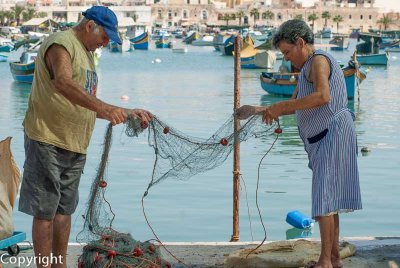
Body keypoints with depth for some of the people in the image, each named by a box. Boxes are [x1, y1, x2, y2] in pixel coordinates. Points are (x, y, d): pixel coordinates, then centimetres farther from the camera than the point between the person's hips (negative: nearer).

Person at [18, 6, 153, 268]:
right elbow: (63, 83, -31)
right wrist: (103, 108, -41)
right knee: (45, 211, -4)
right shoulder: (61, 43, -11)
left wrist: (128, 113, 12)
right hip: (48, 140, -9)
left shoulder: (87, 53, 19)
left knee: (64, 209, 14)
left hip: (75, 146, 9)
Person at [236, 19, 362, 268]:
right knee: (328, 198, 11)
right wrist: (262, 110, 10)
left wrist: (281, 107, -26)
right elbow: (293, 105, 24)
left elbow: (322, 96, -29)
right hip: (322, 139, 10)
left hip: (333, 133, -10)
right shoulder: (307, 68, 21)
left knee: (324, 197, -14)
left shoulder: (319, 60, -11)